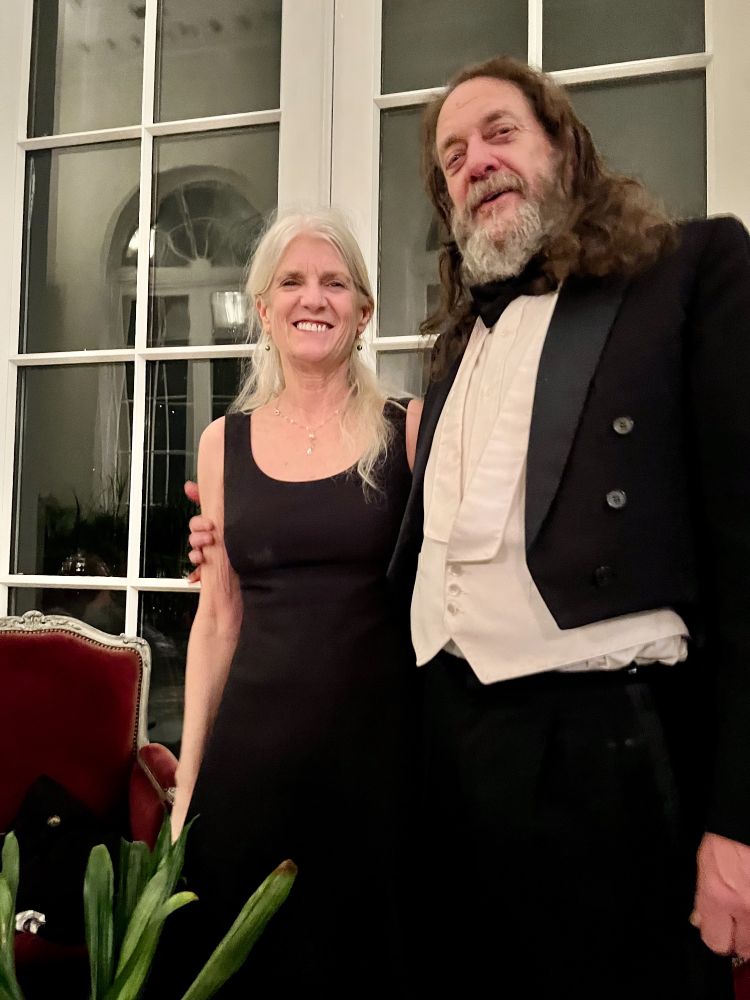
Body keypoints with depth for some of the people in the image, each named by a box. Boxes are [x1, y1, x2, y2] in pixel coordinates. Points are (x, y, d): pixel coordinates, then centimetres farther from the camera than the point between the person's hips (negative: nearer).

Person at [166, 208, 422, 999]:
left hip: (380, 743, -2)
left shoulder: (409, 429, -1)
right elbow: (218, 617, 8)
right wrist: (187, 775, 7)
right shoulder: (225, 441, 6)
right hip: (251, 747, 2)